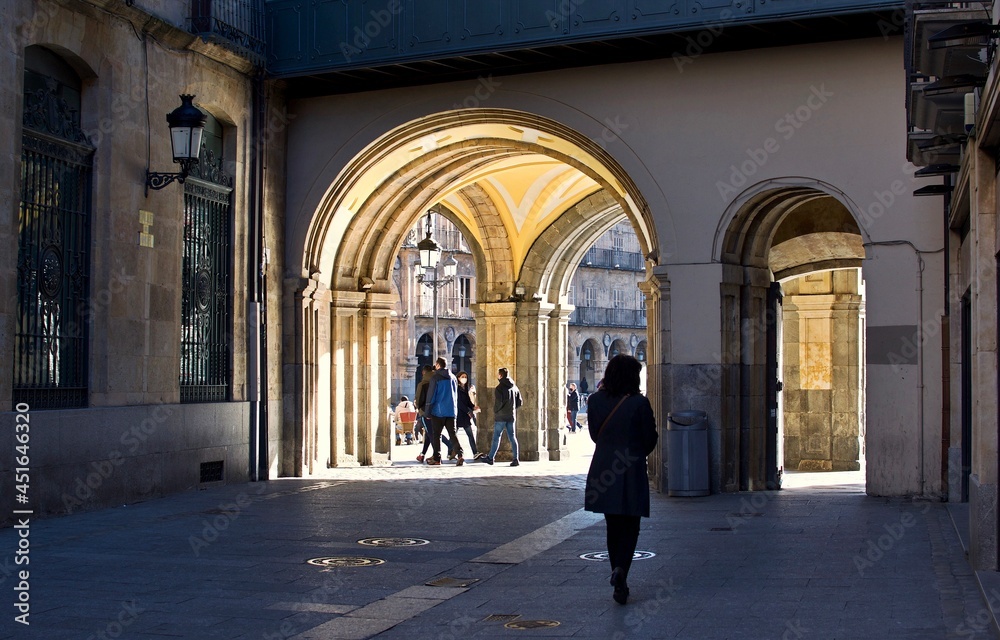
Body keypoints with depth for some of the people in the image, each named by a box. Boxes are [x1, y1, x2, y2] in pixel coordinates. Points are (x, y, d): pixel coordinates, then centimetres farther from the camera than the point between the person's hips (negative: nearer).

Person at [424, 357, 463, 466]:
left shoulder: (435, 378, -7)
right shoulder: (453, 378, 11)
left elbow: (431, 396, -8)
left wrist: (427, 411, -3)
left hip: (438, 411, -5)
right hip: (451, 411, 5)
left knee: (436, 435, 6)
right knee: (452, 434, 3)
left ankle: (436, 458, 8)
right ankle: (460, 455, -15)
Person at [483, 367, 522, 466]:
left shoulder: (499, 388, -12)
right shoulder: (514, 387, 8)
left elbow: (498, 402, -19)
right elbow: (519, 403, 10)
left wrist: (495, 411, -3)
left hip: (501, 417, -5)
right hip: (511, 416, 5)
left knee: (496, 437, 3)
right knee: (512, 437, 5)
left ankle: (490, 458, 10)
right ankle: (515, 459, -1)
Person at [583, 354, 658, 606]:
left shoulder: (595, 400, -2)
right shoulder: (639, 403, -12)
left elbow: (594, 434, 7)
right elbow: (650, 439, -3)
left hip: (603, 470, 3)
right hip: (632, 472, -3)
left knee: (613, 527, 15)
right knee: (630, 527, 6)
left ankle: (619, 583, 18)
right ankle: (620, 569, -17)